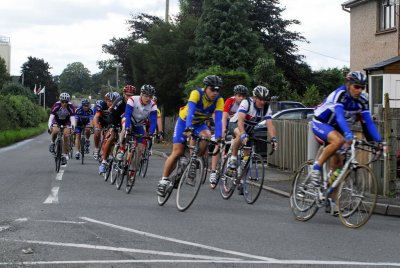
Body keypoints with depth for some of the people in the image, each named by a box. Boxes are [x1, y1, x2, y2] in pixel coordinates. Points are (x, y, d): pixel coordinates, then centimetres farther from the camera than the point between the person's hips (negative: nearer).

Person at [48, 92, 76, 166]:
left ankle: (65, 155, -6)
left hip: (66, 122, 1)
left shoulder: (71, 107, -27)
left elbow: (72, 118, -32)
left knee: (66, 136, -18)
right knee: (55, 131, -32)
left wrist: (73, 127, -49)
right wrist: (50, 127, -48)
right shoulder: (56, 106, -29)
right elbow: (51, 117, -33)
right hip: (57, 121, -1)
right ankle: (52, 143, -2)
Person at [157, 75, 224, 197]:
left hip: (199, 124, 3)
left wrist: (218, 137, -44)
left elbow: (218, 119, -29)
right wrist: (188, 129, -57)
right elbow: (190, 111, -42)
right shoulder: (197, 93, -29)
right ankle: (164, 180, 2)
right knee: (177, 152, -11)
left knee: (207, 136, -31)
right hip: (184, 121, -3)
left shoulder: (219, 100, -21)